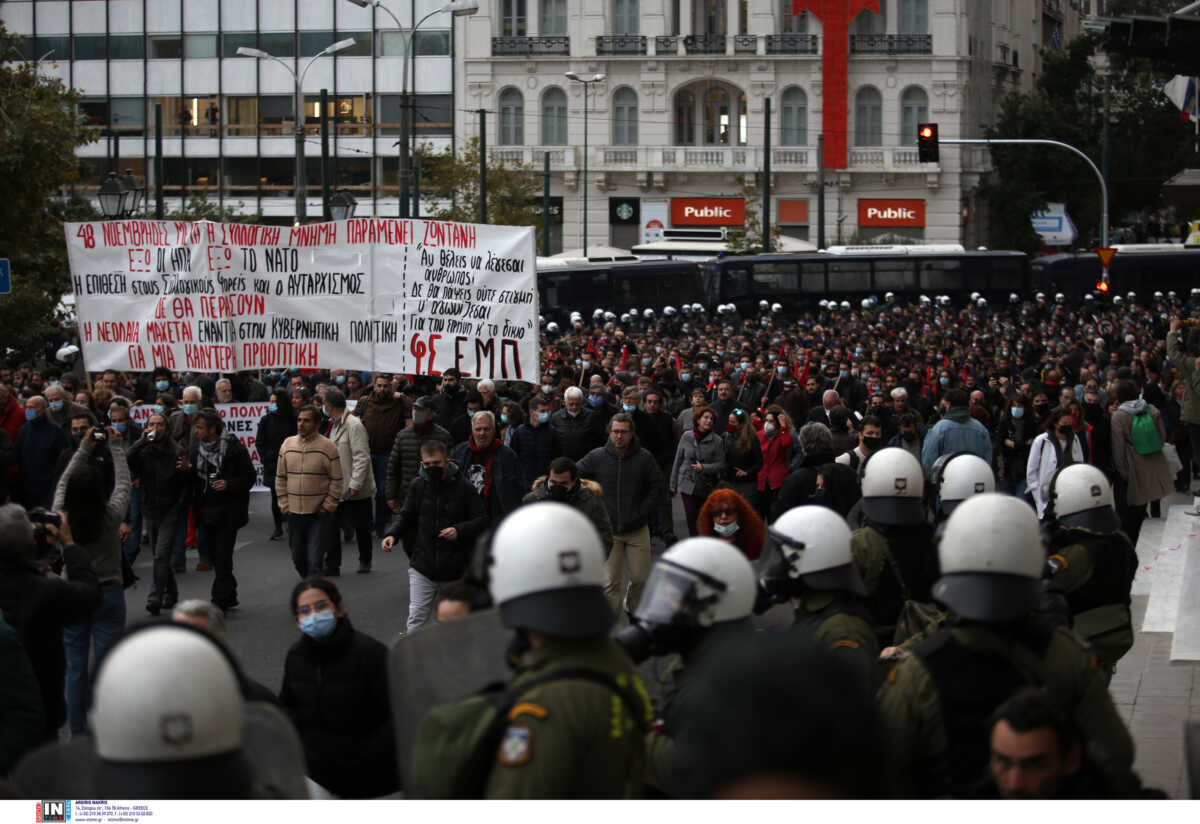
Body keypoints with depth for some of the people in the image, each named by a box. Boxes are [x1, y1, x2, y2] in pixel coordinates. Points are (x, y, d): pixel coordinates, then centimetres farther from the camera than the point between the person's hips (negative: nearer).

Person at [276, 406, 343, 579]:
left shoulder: (327, 447, -7)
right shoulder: (287, 445, 6)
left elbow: (336, 481, -4)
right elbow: (280, 478, 13)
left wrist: (327, 507, -7)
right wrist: (285, 505, 6)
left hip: (319, 515, -5)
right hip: (294, 513, 5)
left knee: (314, 560, -11)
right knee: (298, 558, 14)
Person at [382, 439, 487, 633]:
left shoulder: (463, 487, -7)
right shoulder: (418, 485, 2)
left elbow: (482, 520, -4)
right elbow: (406, 515, 13)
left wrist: (459, 531, -22)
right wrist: (392, 534, -5)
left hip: (455, 568, -2)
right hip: (422, 566, 2)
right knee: (416, 617, -4)